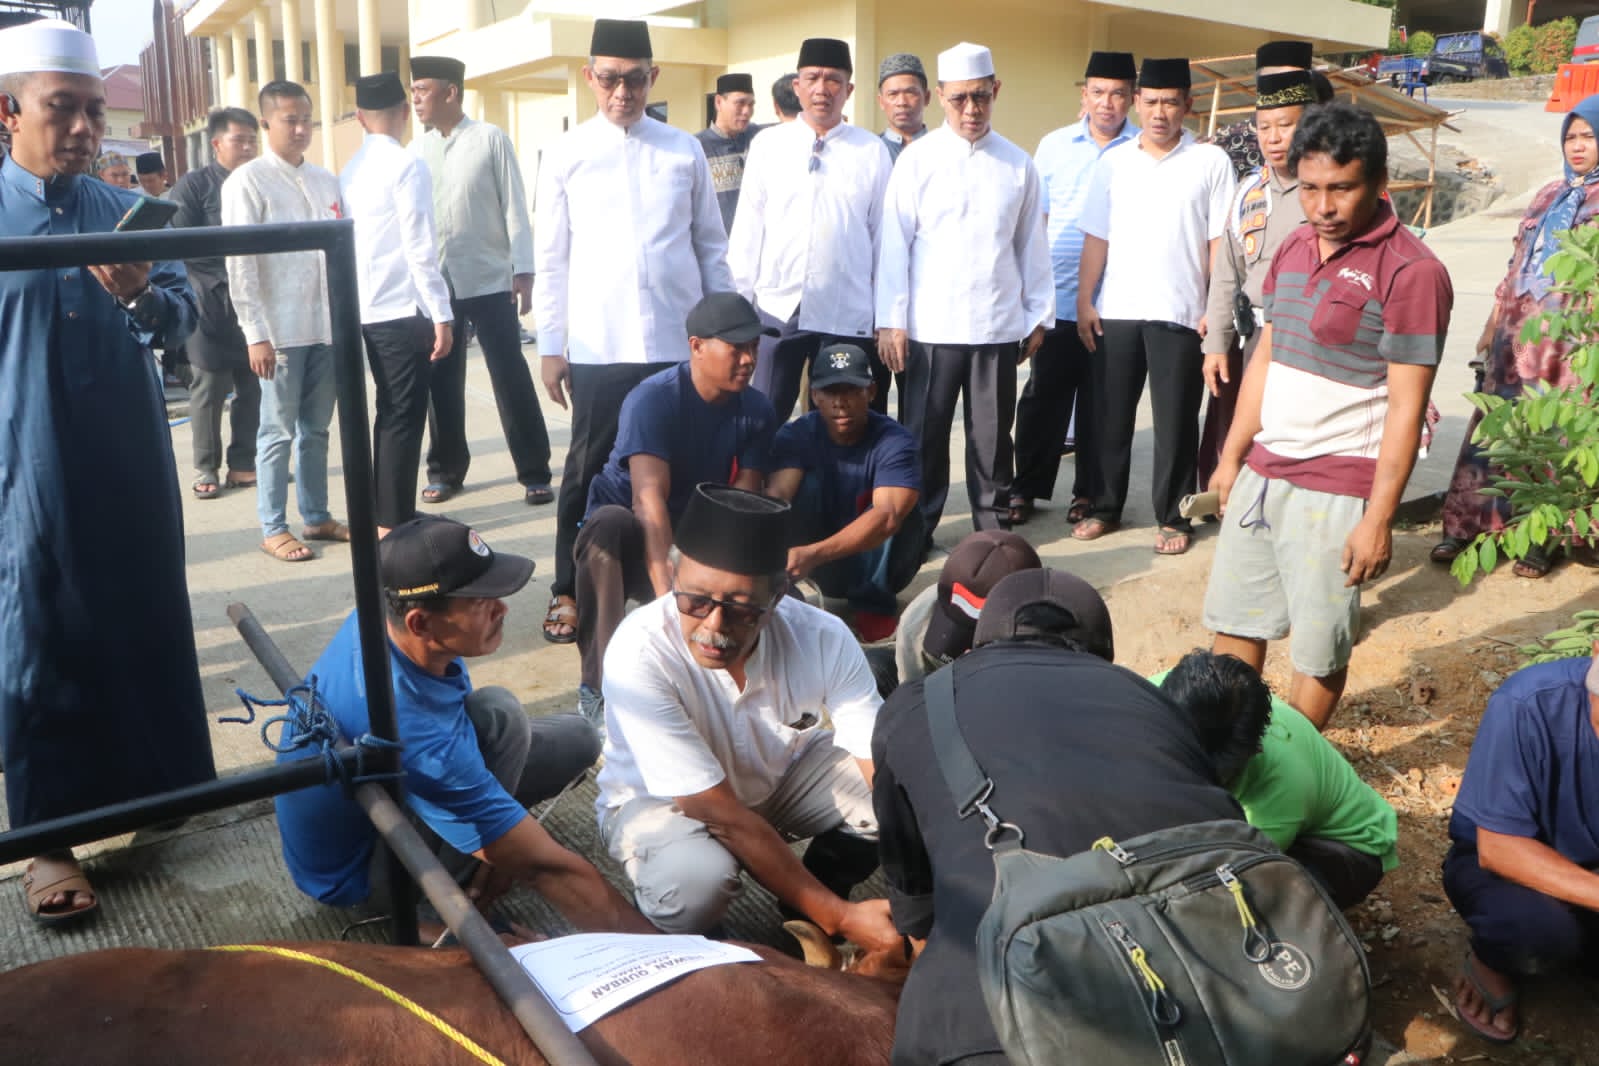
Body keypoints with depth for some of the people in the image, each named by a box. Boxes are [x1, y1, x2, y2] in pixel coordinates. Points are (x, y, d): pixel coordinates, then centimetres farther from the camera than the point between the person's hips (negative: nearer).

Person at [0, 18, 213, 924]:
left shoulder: (130, 211, 7)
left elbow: (184, 316, -1)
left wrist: (140, 296, -23)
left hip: (134, 463, 3)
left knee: (152, 624, 12)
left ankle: (168, 783, 30)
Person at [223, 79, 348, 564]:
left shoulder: (327, 181, 11)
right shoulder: (247, 181, -5)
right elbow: (240, 264, -9)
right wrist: (256, 334, -14)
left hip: (328, 325, 5)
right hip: (280, 330, -5)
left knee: (316, 428, 13)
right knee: (278, 432, 3)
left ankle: (317, 516, 25)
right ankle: (273, 528, 13)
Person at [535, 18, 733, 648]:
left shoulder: (685, 151, 7)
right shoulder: (565, 155, 4)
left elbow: (712, 247, 10)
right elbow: (551, 259, 5)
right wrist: (550, 345, 1)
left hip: (680, 341, 1)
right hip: (598, 346, -1)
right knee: (589, 472, 6)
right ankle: (569, 592, 19)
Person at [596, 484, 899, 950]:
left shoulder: (823, 639, -26)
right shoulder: (639, 655, -35)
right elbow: (723, 816, -32)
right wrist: (838, 916, -32)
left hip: (782, 770, 4)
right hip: (660, 797, -4)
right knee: (695, 883, -37)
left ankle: (805, 912, 6)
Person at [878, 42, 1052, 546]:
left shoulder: (1018, 164, 6)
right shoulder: (917, 159, 0)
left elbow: (1032, 244, 10)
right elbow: (896, 242, -2)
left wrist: (1038, 315, 9)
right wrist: (891, 319, -6)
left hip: (999, 325, 2)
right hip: (931, 325, -2)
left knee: (992, 434, 9)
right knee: (925, 432, 6)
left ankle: (993, 528, 22)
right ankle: (917, 528, 19)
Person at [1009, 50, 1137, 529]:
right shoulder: (1054, 145, 6)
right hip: (1058, 297, 1)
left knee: (1099, 400, 8)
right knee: (1044, 395, 7)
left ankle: (1089, 492, 20)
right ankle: (1027, 487, 18)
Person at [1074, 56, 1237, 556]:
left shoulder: (1211, 162, 0)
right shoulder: (1113, 161, 8)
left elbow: (1219, 243, -1)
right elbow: (1096, 237, 7)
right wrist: (1084, 300, 0)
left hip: (1180, 312, -2)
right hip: (1115, 310, 3)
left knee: (1175, 421, 4)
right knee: (1110, 416, 9)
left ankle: (1173, 517, 15)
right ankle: (1105, 506, 22)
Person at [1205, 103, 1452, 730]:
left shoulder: (1411, 272, -14)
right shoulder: (1295, 248, 9)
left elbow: (1406, 407, -15)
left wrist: (1378, 518, -16)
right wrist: (1232, 455, 14)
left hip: (1336, 490, -7)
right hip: (1260, 474, 7)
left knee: (1318, 648, 6)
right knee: (1232, 621, 16)